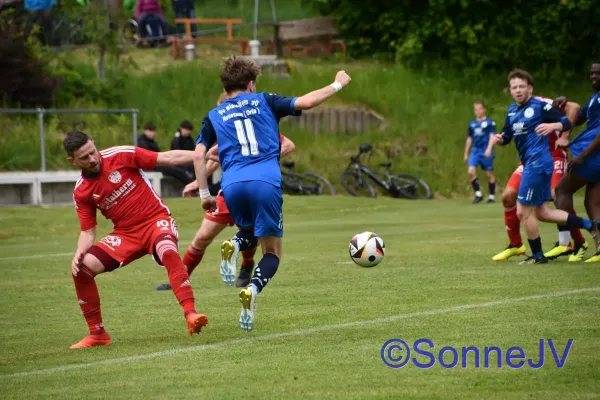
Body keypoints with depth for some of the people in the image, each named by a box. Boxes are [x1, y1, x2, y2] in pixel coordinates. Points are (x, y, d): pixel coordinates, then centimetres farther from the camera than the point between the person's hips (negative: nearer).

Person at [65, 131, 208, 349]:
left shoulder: (121, 155, -10)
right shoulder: (81, 192, -1)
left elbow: (168, 158, -7)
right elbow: (88, 232, 3)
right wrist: (79, 254, -19)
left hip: (156, 220, -4)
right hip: (125, 233, 4)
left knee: (168, 252, -37)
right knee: (82, 268, -12)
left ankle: (191, 315, -41)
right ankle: (97, 334, 2)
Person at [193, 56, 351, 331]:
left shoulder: (214, 117, 19)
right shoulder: (264, 102, 15)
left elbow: (199, 155, 8)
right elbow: (306, 102, 7)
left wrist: (204, 194, 13)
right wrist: (337, 84, 21)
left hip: (232, 185, 2)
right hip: (266, 182, -2)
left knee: (251, 232, 31)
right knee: (272, 252, 9)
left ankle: (234, 246, -6)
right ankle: (252, 290, -23)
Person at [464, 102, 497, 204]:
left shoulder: (490, 122, -1)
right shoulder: (472, 124, 14)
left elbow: (492, 136, -8)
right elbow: (469, 139, 21)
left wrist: (489, 149, -23)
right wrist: (466, 154, 21)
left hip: (486, 152, -4)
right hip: (475, 150, 4)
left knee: (489, 174, 1)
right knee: (471, 171, -14)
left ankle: (492, 196, 13)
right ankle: (478, 194, -3)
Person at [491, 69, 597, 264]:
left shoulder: (539, 106, -9)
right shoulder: (512, 110, 14)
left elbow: (567, 123, -10)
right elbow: (507, 136, 22)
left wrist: (552, 126, -31)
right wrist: (499, 139, -2)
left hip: (538, 163, -9)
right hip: (530, 164, 9)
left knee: (523, 212, -4)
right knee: (542, 213, 14)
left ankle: (537, 256, 11)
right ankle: (589, 225, 19)